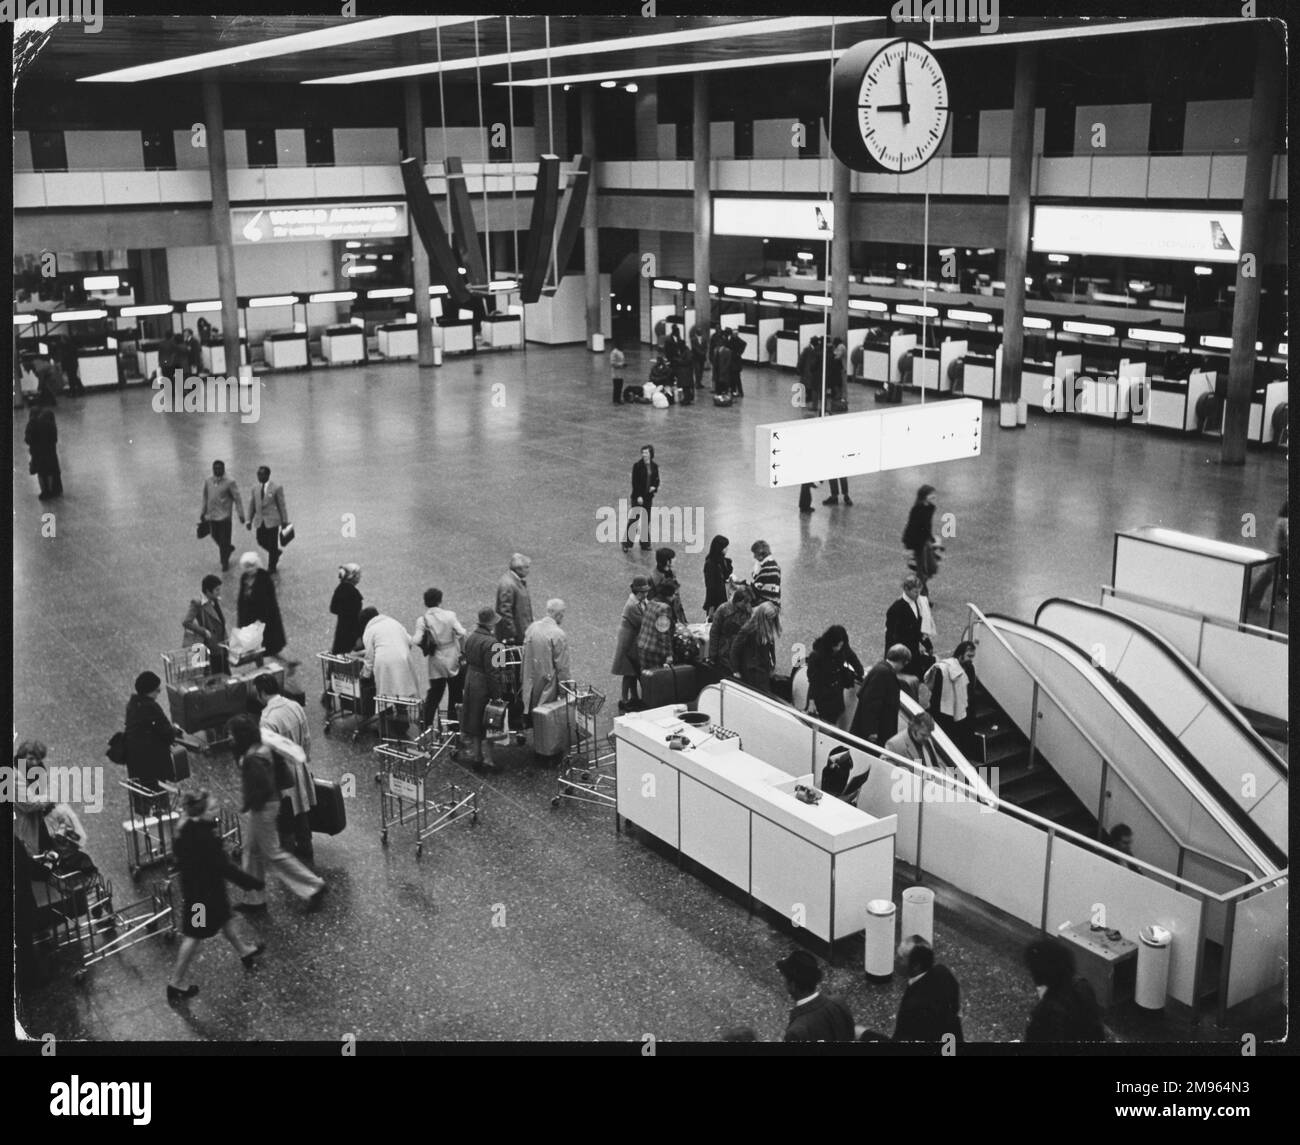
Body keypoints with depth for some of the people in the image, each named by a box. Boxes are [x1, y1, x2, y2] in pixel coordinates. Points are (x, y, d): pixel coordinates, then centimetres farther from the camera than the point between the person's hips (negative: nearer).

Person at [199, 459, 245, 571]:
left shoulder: (229, 482, -10)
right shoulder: (208, 482, 5)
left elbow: (237, 499, -9)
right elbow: (205, 498, 16)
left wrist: (241, 515, -12)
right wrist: (203, 513, 18)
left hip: (224, 516, -5)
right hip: (211, 516, 5)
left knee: (224, 541, 1)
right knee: (216, 537, 15)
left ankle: (225, 562, 18)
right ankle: (229, 547, 43)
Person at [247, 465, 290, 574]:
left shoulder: (276, 488, -7)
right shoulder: (255, 488, 6)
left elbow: (281, 505, -4)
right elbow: (251, 505, 10)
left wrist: (284, 521, -2)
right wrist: (249, 520, 8)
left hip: (272, 520, -5)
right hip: (260, 521, 5)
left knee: (272, 544, 2)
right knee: (261, 541, 7)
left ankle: (271, 567, 16)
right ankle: (276, 553, 35)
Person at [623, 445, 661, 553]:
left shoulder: (654, 466, 5)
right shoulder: (637, 465, -9)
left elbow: (656, 479, 15)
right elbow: (635, 482, -10)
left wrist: (654, 487, -7)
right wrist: (638, 496, -15)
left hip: (648, 496, 4)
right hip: (638, 497, -4)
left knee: (646, 521, 9)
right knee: (634, 520, -4)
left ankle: (645, 545, 17)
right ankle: (627, 544, 4)